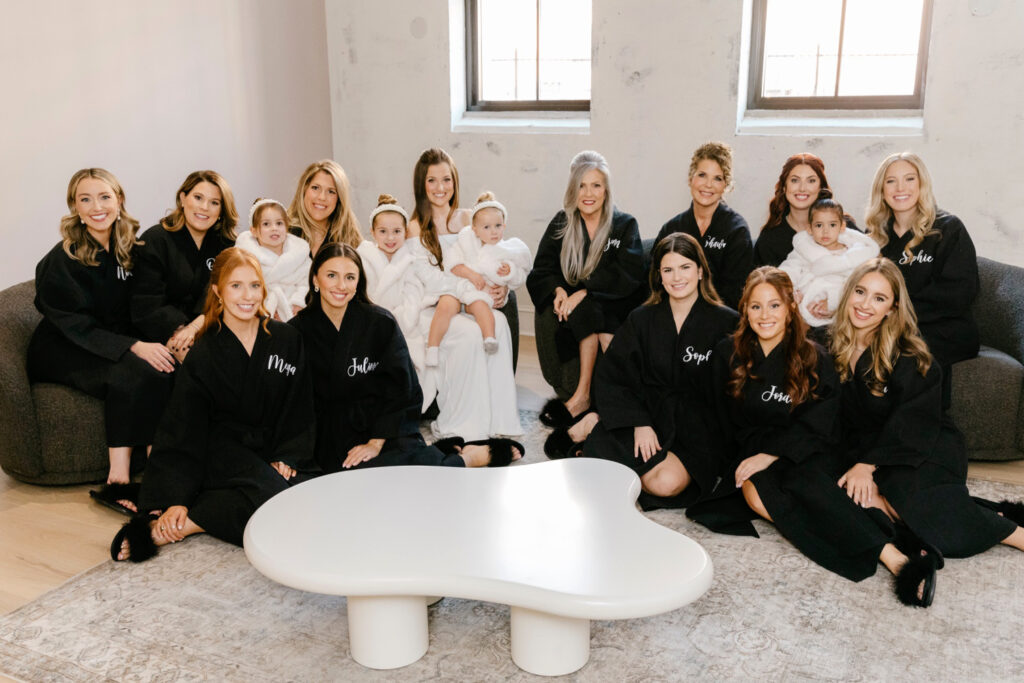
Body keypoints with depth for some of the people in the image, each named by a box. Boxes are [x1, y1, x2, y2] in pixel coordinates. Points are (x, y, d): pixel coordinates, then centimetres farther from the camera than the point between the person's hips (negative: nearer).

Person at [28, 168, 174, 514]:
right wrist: (134, 347, -29)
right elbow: (77, 326, -17)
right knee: (135, 374, -32)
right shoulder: (62, 259, -12)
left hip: (116, 342, 5)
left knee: (167, 367, -26)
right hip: (61, 351, -5)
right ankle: (118, 482, -27)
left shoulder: (128, 249, 5)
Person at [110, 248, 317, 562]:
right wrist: (176, 499, -17)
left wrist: (286, 459, -7)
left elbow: (301, 410, 8)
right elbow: (181, 433, -5)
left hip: (273, 449, 4)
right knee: (269, 491, -34)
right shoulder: (203, 356, -2)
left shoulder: (288, 340, 4)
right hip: (224, 448, -4)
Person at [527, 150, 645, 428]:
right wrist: (558, 290, -20)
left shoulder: (625, 225, 1)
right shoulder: (561, 223, 8)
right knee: (588, 312, -32)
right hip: (573, 304, 2)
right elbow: (541, 271, 3)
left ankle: (582, 396, -32)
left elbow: (628, 276, -12)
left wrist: (583, 293, -23)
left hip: (615, 306, -1)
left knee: (587, 310, -32)